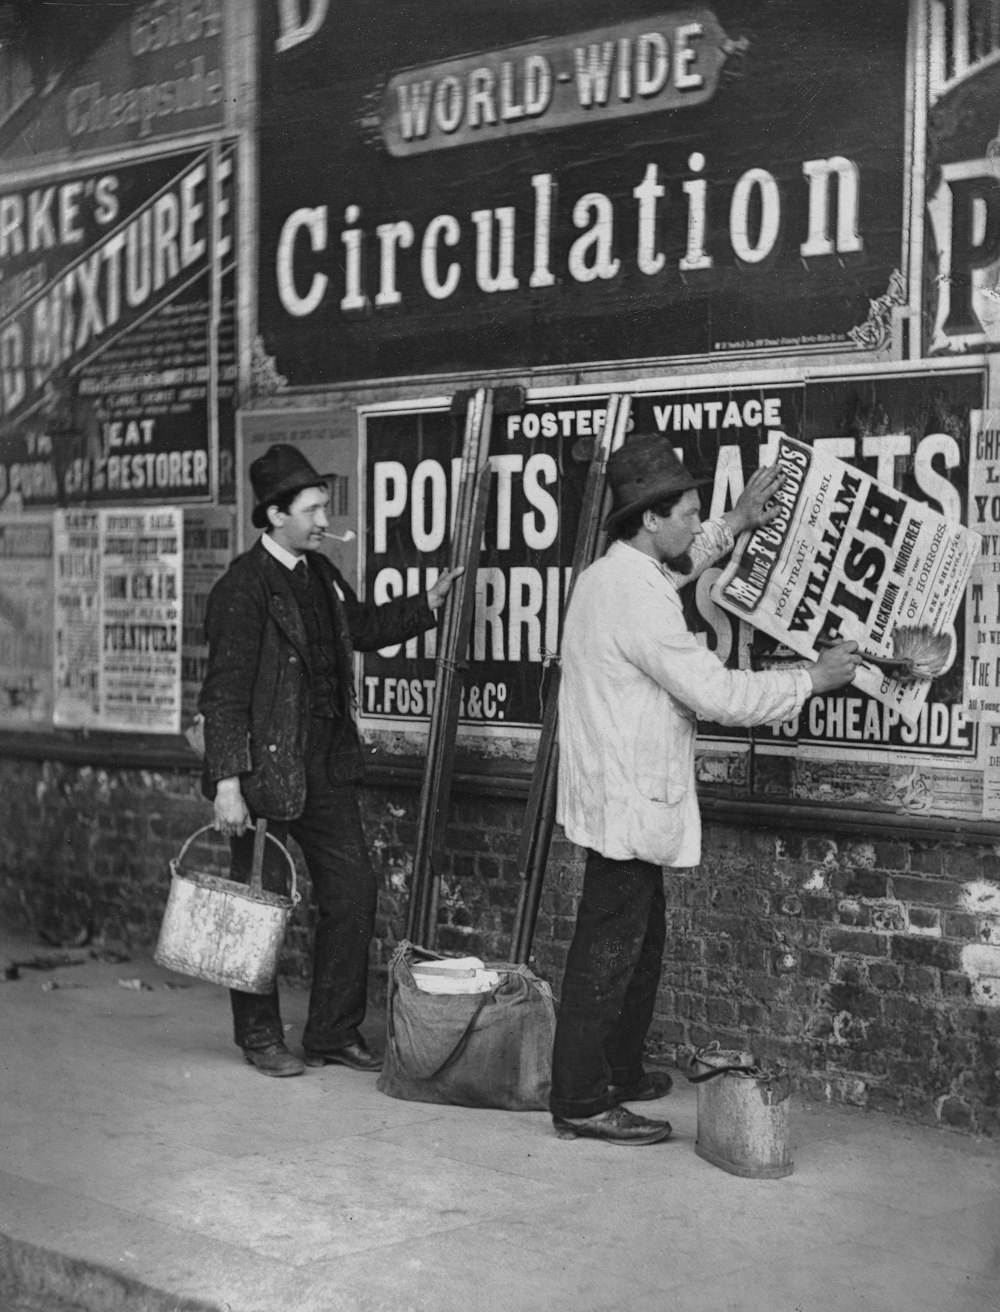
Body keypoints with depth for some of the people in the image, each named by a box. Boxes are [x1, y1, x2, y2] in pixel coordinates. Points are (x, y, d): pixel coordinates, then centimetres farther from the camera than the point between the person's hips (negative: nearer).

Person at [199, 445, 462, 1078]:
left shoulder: (320, 572, 10)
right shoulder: (243, 588, -15)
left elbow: (363, 626, 29)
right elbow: (223, 693, -17)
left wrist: (430, 603, 18)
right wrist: (227, 783, -21)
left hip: (329, 764, 8)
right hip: (267, 770, -8)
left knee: (353, 890, 8)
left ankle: (335, 1031, 20)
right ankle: (260, 1036, 21)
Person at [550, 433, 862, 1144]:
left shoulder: (610, 575, 9)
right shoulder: (638, 600, -23)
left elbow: (673, 565, 34)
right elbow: (717, 692, -23)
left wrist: (735, 525, 29)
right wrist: (814, 677, -11)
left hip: (620, 800, 10)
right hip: (629, 808, -10)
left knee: (640, 942, 20)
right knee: (608, 953, -2)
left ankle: (621, 1073, 33)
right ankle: (580, 1103, 6)